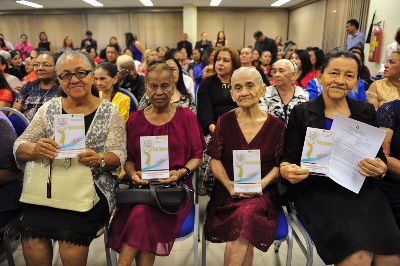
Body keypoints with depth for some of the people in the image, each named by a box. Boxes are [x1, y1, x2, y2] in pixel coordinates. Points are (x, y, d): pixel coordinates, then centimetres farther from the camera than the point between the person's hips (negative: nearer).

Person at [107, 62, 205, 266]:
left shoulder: (186, 117, 6)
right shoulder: (135, 119, 13)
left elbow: (197, 156, 6)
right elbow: (128, 158, 15)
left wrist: (181, 172, -13)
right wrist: (133, 173, -6)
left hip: (176, 187, -2)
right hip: (142, 187, 2)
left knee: (142, 213, -30)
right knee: (142, 215, -31)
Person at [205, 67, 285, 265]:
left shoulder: (276, 125, 3)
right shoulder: (224, 121, 4)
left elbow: (279, 165, 6)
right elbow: (215, 160, 4)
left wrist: (261, 184, -11)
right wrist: (229, 185, -11)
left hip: (262, 193, 0)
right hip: (227, 191, 0)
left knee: (247, 213, -31)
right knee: (244, 219, -30)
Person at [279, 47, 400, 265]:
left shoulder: (366, 112, 12)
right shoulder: (301, 113, 3)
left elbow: (380, 158, 13)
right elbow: (288, 159, 1)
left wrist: (380, 169, -10)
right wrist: (286, 169, -22)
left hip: (363, 190, 4)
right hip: (318, 190, -3)